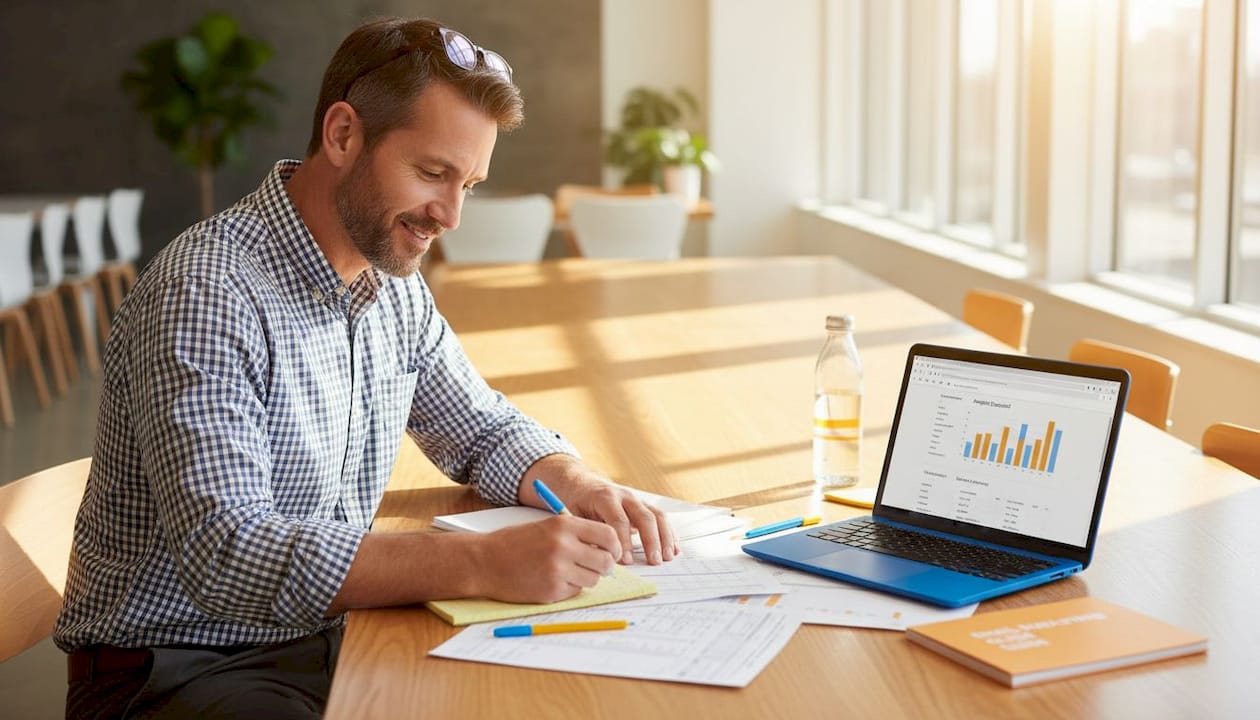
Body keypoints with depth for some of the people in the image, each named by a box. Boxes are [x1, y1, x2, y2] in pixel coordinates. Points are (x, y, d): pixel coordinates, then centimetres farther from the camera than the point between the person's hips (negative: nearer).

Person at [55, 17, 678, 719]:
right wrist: (483, 563, -37)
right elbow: (224, 553, -31)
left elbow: (484, 430, 17)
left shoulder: (393, 281, 4)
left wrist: (581, 486, -6)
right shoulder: (203, 293, -22)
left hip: (329, 639, 8)